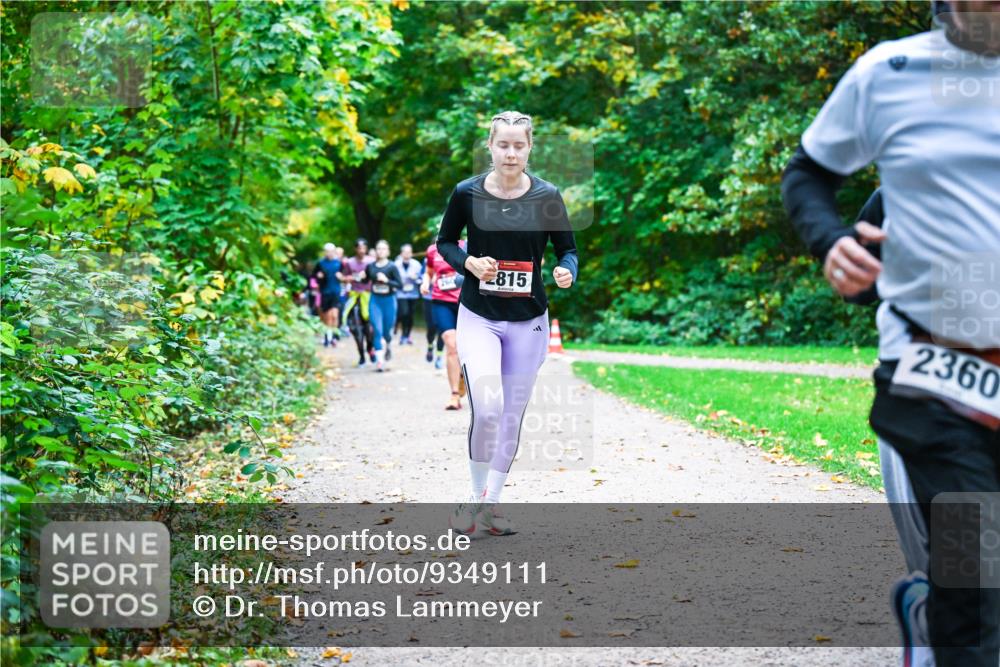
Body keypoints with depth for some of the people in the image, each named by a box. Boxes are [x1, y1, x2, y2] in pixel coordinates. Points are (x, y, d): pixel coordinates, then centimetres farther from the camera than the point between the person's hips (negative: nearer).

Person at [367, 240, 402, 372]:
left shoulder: (392, 267, -8)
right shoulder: (370, 266, 0)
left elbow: (400, 284, -10)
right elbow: (365, 280, 16)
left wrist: (386, 280, -22)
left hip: (389, 300, -1)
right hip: (375, 300, 1)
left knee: (387, 330, 9)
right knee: (377, 330, -8)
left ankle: (387, 346, 45)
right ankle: (379, 360, -7)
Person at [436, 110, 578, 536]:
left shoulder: (546, 196, -5)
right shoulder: (467, 193, -6)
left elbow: (568, 249, 4)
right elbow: (444, 242, 8)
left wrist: (567, 272, -18)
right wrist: (468, 263, -12)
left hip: (528, 320, 2)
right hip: (478, 316, -2)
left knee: (513, 414, 9)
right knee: (486, 408, -19)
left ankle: (490, 502, 25)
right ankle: (476, 496, 2)